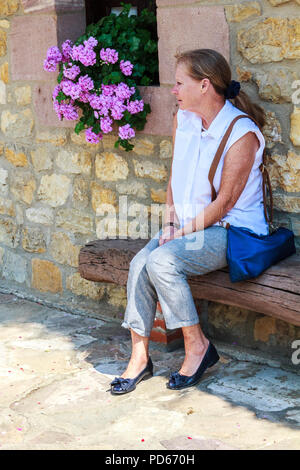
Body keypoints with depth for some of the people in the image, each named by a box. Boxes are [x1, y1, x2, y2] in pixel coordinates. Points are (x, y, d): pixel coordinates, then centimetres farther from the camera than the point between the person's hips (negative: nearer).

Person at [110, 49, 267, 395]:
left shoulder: (242, 134, -17)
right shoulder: (183, 119, 5)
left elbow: (225, 201, -17)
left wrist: (184, 231, -16)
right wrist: (170, 221, 1)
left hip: (233, 230, -7)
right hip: (189, 223, 7)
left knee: (162, 261, -28)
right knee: (140, 263, -18)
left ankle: (197, 346, -9)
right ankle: (139, 358, -6)